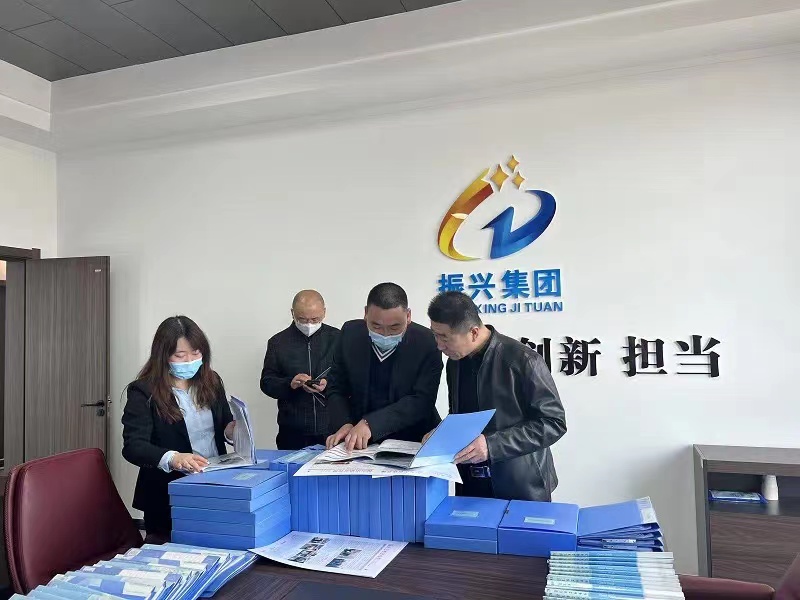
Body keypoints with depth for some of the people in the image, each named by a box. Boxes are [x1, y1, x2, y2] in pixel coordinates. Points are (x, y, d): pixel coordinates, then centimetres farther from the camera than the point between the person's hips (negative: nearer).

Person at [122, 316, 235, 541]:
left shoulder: (211, 381, 3)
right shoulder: (143, 392, -11)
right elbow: (133, 446, -19)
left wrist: (231, 430, -9)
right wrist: (173, 459, -37)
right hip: (169, 495, -4)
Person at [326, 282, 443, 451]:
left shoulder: (427, 343, -12)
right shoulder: (351, 334, -4)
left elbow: (421, 401, -18)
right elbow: (336, 390, 3)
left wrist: (370, 424, -28)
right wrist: (345, 425, -16)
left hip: (413, 443, -4)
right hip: (358, 444, 5)